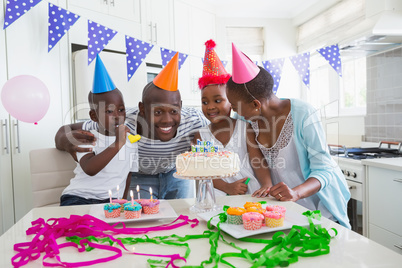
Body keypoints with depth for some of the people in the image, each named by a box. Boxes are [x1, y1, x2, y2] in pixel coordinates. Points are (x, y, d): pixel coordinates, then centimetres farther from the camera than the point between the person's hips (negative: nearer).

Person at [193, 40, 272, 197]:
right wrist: (227, 187, -15)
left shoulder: (245, 128, 4)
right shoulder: (201, 136, 6)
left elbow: (258, 161, -1)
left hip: (250, 192, 0)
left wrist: (267, 184, -20)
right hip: (218, 194, 0)